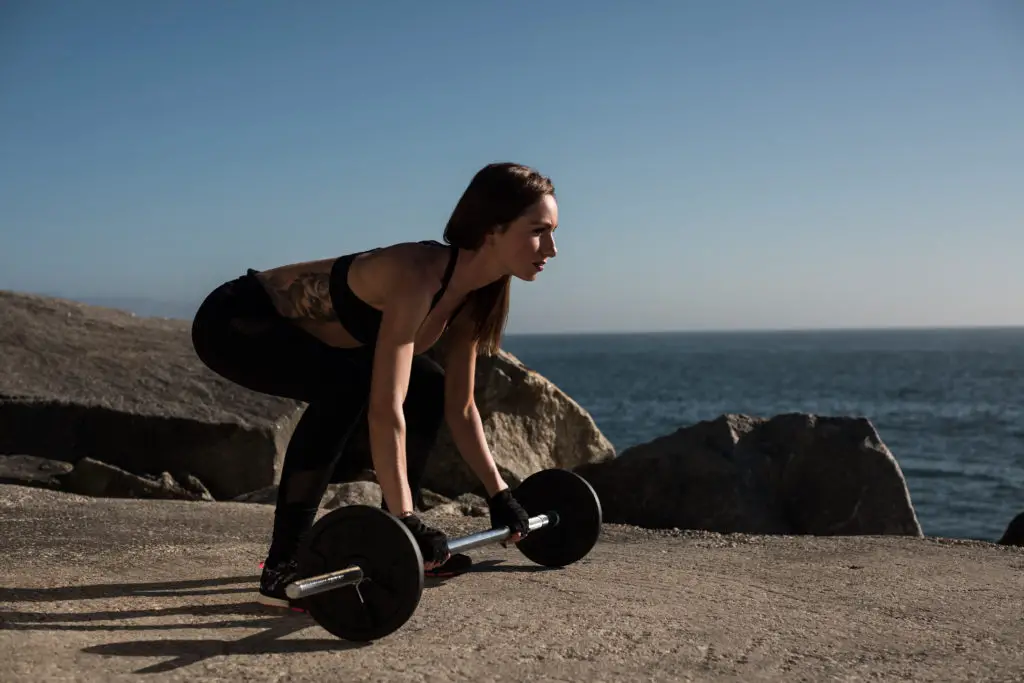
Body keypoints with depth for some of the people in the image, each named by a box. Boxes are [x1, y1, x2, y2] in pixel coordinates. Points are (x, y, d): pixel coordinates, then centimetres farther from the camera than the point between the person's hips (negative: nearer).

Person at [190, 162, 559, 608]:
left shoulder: (473, 293, -7)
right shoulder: (417, 276, -33)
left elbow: (459, 407, 2)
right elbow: (385, 409, -38)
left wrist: (499, 495, 3)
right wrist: (405, 521, -38)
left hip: (298, 331, 9)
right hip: (235, 321, -9)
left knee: (428, 387, 7)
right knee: (348, 384, -33)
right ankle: (283, 567, -25)